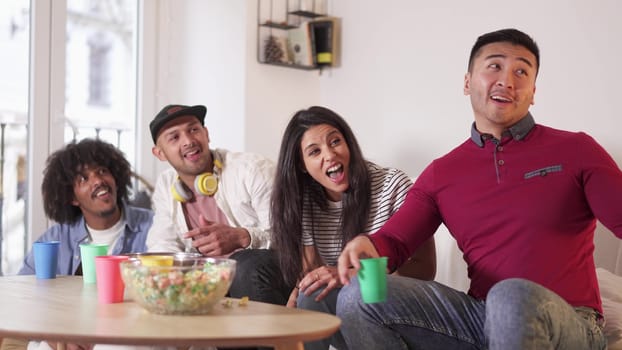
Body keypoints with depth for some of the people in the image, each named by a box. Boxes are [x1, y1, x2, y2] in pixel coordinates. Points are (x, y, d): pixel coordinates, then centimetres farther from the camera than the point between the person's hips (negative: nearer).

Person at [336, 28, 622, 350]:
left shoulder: (575, 151, 2)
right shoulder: (441, 174, 12)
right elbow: (394, 243, 8)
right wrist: (368, 245, -18)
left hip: (568, 324, -3)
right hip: (483, 317, 4)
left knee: (514, 296, -39)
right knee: (359, 296, -13)